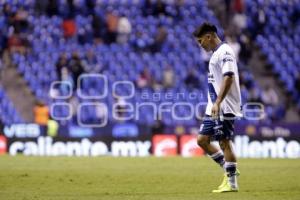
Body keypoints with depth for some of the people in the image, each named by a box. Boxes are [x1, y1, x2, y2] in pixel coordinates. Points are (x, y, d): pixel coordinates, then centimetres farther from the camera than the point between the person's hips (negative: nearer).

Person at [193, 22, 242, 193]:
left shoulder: (225, 51, -13)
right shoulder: (216, 53, 17)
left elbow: (229, 77, -23)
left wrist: (218, 102, -28)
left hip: (224, 108, -10)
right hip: (214, 108, 10)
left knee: (225, 142, -6)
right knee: (202, 140, 8)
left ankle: (232, 183, 1)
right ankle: (229, 170, 17)